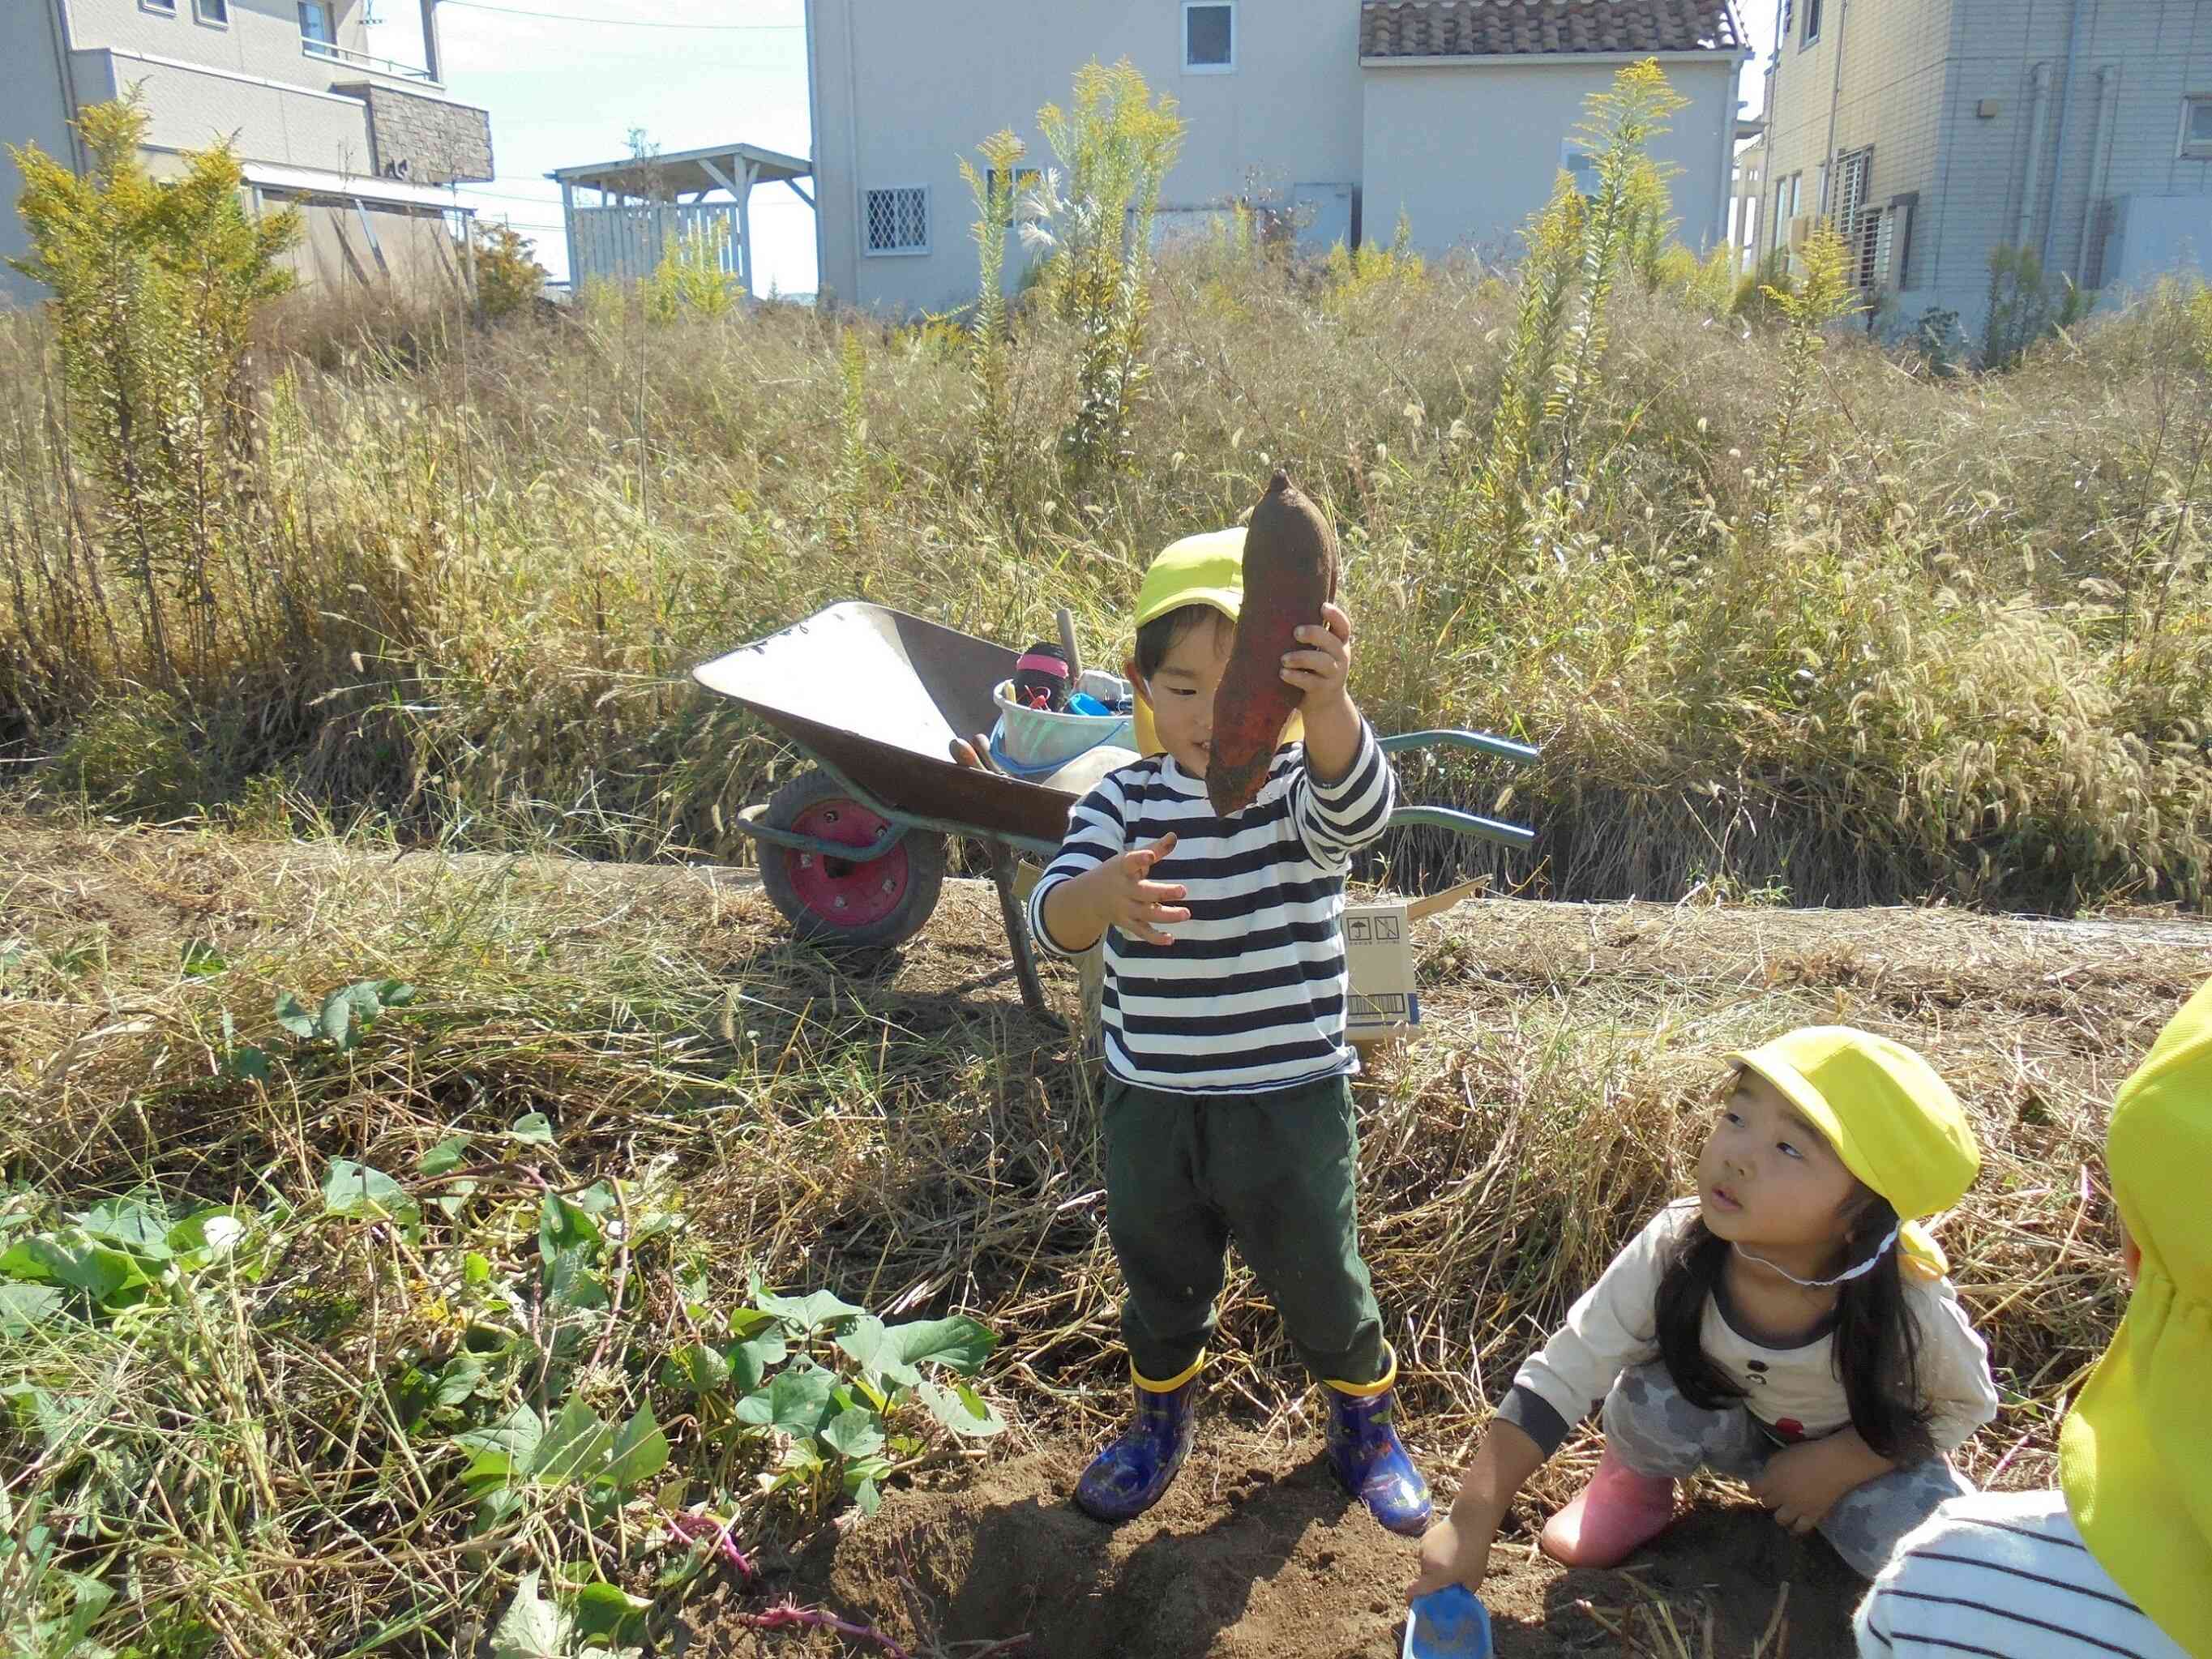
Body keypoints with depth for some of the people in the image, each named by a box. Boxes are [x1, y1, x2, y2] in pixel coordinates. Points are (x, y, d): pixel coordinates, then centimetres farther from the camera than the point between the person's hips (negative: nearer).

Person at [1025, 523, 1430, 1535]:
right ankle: (1160, 1416, 51)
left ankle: (1366, 1421, 45)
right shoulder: (1122, 802, -6)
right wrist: (1103, 892, -43)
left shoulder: (1303, 786, -12)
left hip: (1289, 1106, -2)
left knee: (1320, 1282, 15)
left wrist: (1328, 706, -60)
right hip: (1150, 1108, 2)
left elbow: (1361, 807, -37)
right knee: (1160, 1283, 22)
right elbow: (1052, 920, -18)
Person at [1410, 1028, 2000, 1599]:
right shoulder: (1673, 1251, -33)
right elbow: (1557, 1379, -28)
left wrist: (1834, 1465, -22)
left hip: (1860, 1451, 0)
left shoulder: (1908, 1305, -35)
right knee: (1653, 1394, -31)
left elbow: (1968, 1403, -12)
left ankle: (1833, 1504, 6)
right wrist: (1471, 1525, -33)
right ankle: (1637, 1481, 3)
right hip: (1732, 1425, 0)